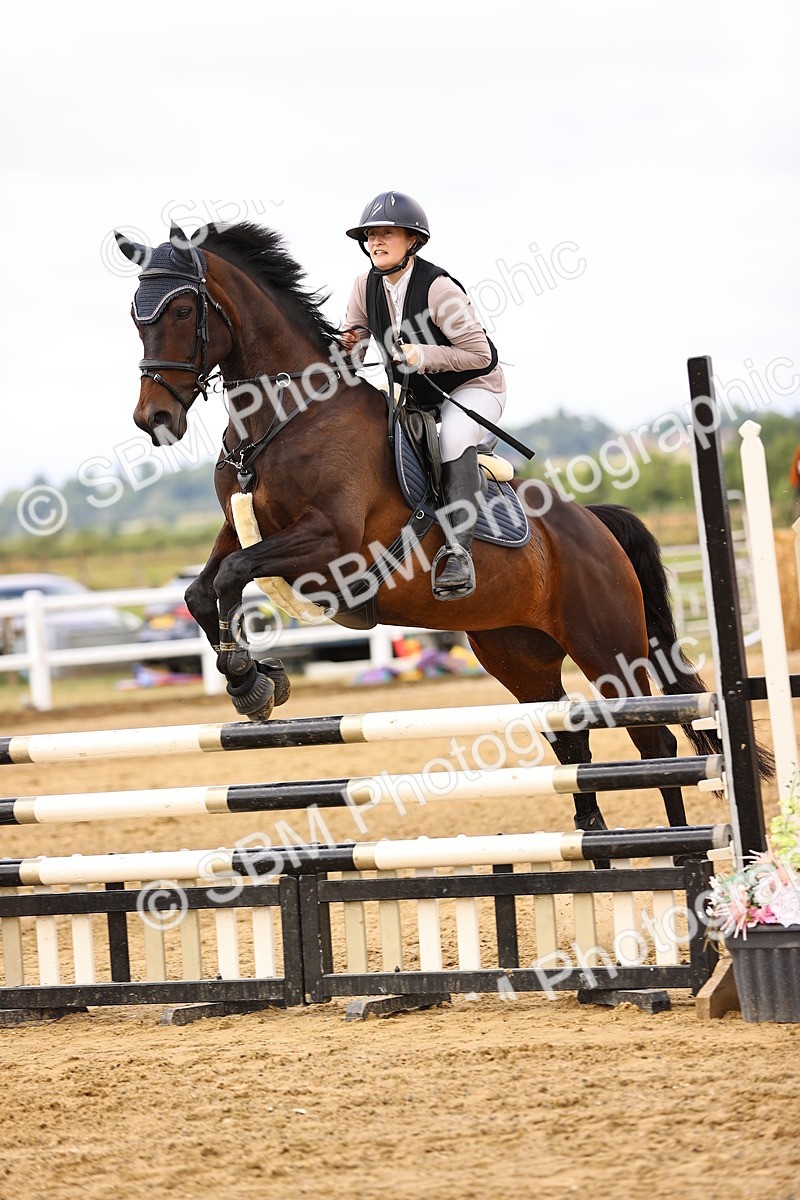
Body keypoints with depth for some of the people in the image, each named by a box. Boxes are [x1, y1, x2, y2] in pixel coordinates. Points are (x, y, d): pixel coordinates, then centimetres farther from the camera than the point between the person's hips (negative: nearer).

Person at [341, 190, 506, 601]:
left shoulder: (438, 287, -25)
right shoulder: (366, 286, -6)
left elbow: (479, 354, -23)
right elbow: (353, 332, 10)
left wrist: (423, 356, -34)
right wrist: (345, 342, -16)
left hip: (472, 386, -8)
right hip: (413, 394, 8)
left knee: (454, 437, -35)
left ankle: (459, 553, -44)